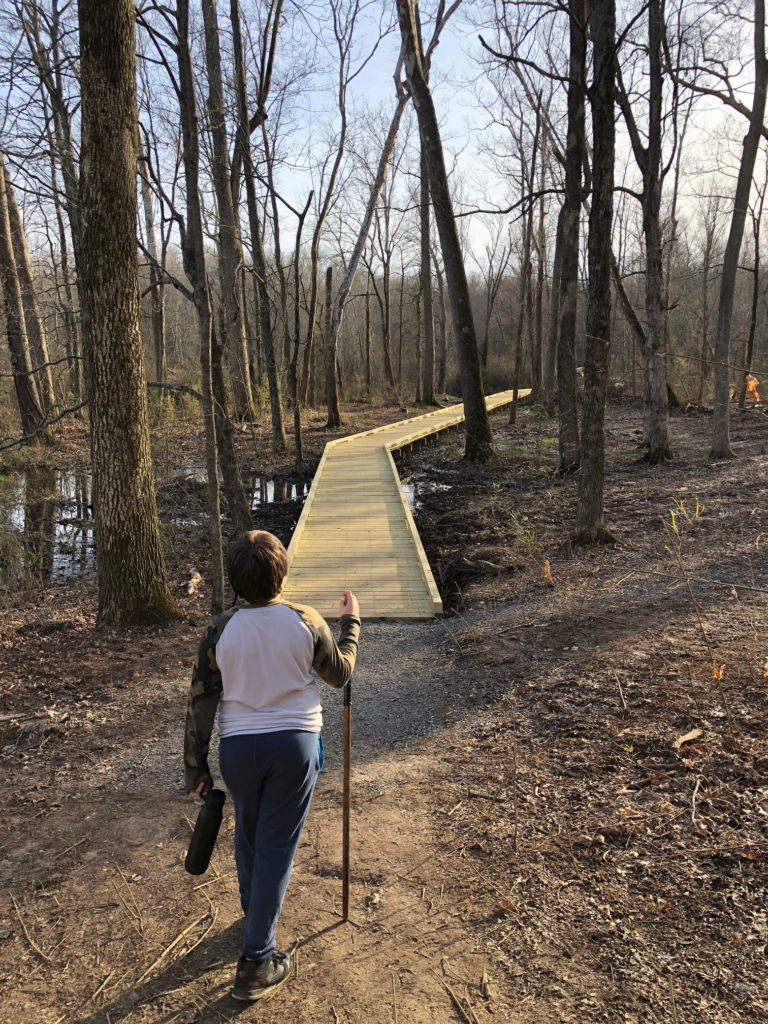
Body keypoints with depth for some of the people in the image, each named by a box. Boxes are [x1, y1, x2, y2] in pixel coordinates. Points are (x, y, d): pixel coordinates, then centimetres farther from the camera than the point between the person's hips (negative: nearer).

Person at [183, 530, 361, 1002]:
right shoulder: (306, 621, -12)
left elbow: (201, 702, -5)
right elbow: (340, 674, 3)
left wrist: (196, 766, 6)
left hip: (239, 746, 2)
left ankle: (256, 916, 49)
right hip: (295, 743, -2)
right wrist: (351, 623, 17)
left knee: (248, 836, 24)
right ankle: (256, 963, 11)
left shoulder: (221, 630, -9)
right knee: (277, 846, 6)